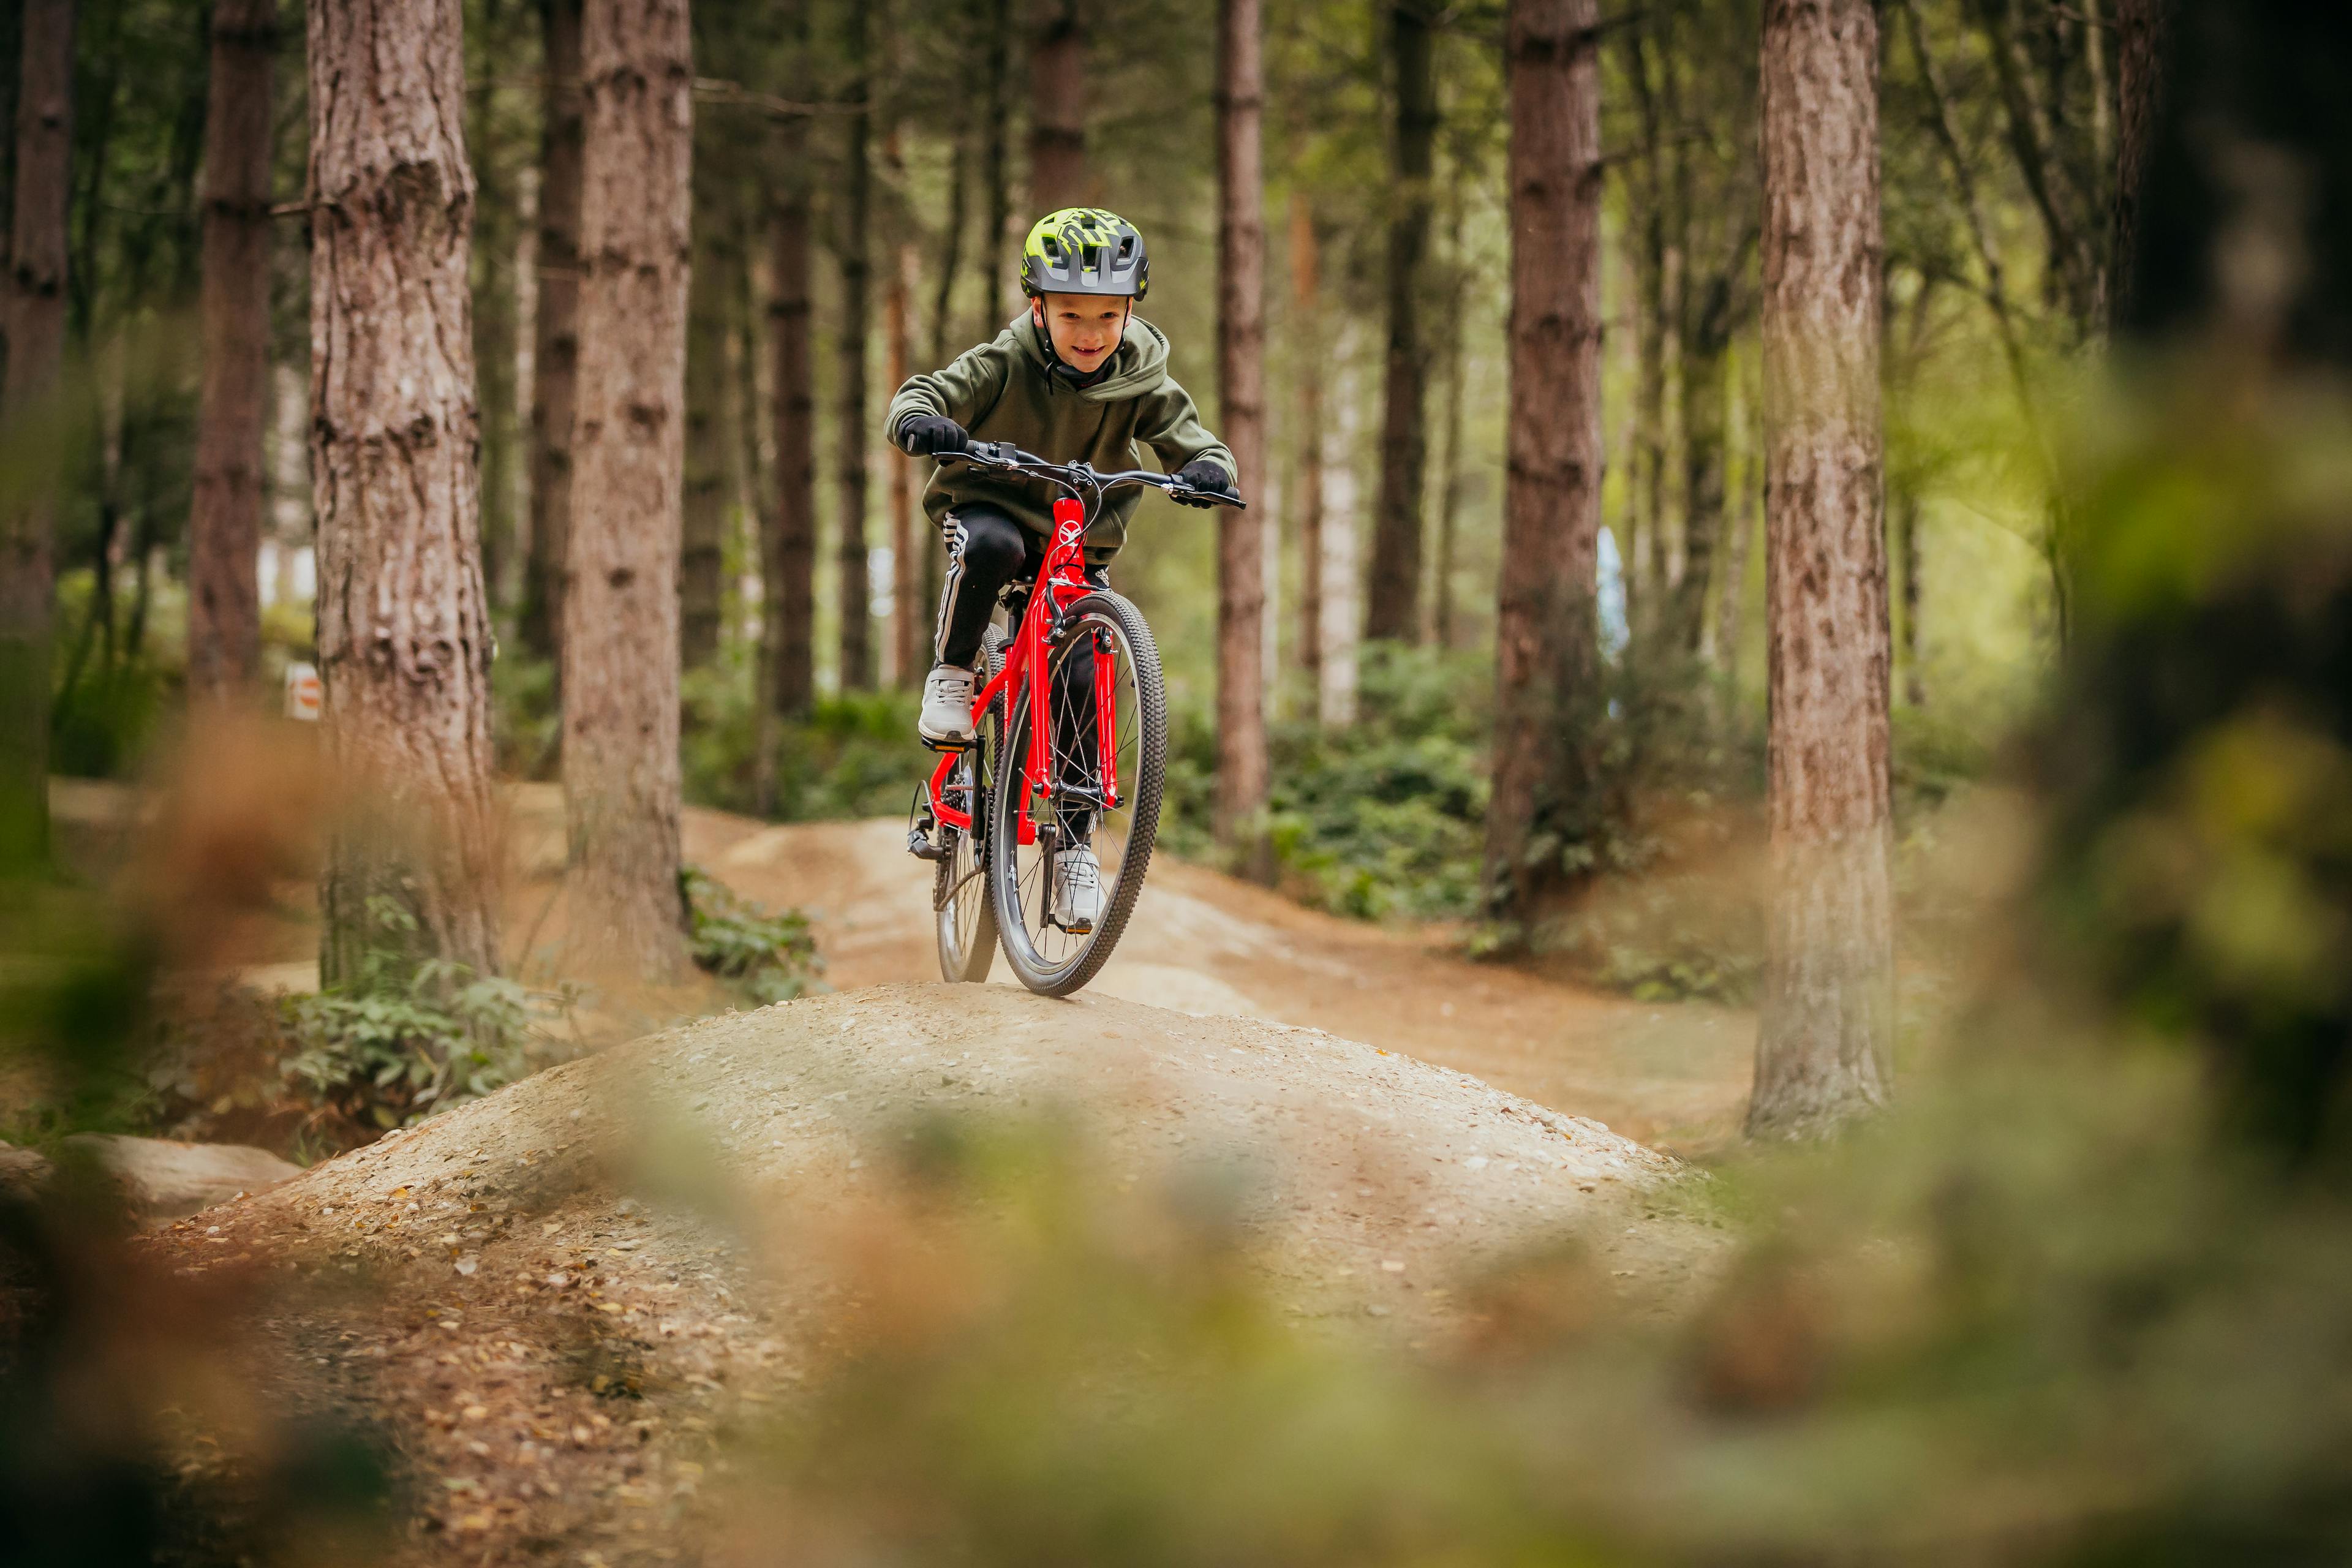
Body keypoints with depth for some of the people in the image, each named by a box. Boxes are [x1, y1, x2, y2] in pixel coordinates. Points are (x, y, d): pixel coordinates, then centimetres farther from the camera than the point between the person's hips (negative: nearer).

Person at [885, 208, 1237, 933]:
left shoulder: (1141, 383, -13)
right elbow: (916, 397, -25)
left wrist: (1208, 469, -41)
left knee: (1084, 685, -14)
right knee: (992, 545, -39)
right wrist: (922, 421, -50)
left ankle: (1075, 847, 0)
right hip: (993, 506, -2)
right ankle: (952, 675, -15)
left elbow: (1196, 441, -16)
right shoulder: (1006, 364, -19)